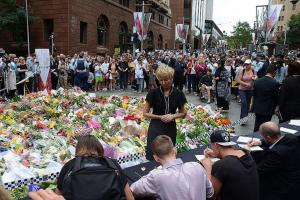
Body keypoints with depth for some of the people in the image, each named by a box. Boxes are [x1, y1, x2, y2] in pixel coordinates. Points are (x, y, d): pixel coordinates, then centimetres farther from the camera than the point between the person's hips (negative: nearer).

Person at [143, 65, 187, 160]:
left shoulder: (178, 94, -4)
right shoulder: (153, 93, -9)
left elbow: (183, 113, 7)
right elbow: (145, 113, -3)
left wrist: (173, 116, -13)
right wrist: (161, 117, -14)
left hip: (170, 128, 2)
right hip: (155, 128, -2)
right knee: (152, 157, -1)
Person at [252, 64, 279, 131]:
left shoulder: (257, 81, -4)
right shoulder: (275, 83, -15)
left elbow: (254, 95, 4)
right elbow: (276, 97, -5)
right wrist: (274, 107, 12)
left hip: (257, 108, 4)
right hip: (268, 109, -4)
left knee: (257, 127, 16)